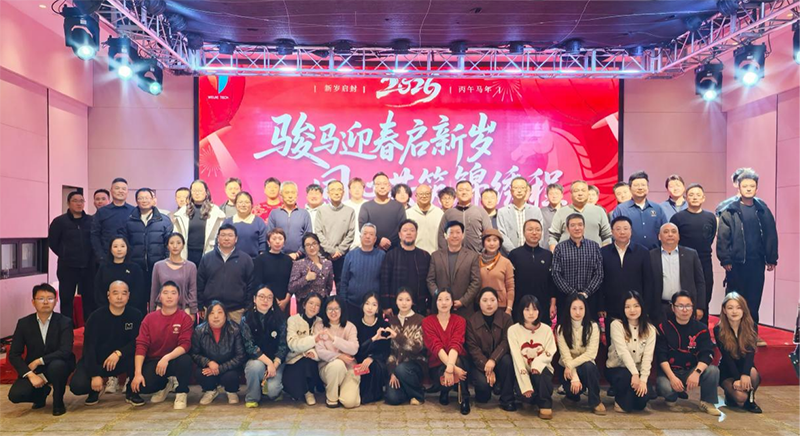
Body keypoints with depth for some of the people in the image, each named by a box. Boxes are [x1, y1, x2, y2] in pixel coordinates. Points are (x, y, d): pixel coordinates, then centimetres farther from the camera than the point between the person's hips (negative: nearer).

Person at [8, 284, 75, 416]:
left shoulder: (64, 322, -12)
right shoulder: (24, 323, -4)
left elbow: (65, 352, -22)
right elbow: (13, 354, -6)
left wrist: (38, 361, -24)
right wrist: (31, 375, -18)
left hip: (58, 365, -3)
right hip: (33, 369, 3)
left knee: (56, 365, -37)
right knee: (15, 395, -22)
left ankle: (58, 401, -8)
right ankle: (42, 392, 15)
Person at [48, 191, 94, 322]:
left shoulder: (91, 220, 4)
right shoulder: (60, 221, -1)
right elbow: (52, 242, 3)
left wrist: (89, 256, 3)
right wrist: (66, 255, 4)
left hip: (88, 266, 2)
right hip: (67, 267, -2)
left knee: (89, 298, 7)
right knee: (67, 298, 3)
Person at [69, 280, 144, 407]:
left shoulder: (135, 315, -9)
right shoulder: (97, 316, -12)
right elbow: (89, 347, -14)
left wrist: (119, 353, -32)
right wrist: (95, 375, -22)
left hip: (121, 362, 0)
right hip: (96, 361, 0)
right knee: (77, 385, -26)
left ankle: (131, 392, -10)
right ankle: (95, 389, 11)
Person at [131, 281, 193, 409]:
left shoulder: (185, 318, -8)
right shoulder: (149, 318, -1)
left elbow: (185, 345, -17)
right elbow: (141, 346, -8)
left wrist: (167, 357, -34)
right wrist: (137, 373, -18)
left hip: (174, 360, -2)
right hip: (153, 362, 2)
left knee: (185, 360, -36)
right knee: (141, 386, -25)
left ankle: (181, 393, -7)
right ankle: (165, 386, 13)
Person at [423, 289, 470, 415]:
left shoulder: (460, 321, -3)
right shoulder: (427, 321, -5)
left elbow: (456, 344, -22)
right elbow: (436, 346, -20)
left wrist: (450, 367, -41)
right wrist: (452, 367, -36)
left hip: (458, 361, 0)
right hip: (437, 365, 0)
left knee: (457, 360, -37)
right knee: (446, 379, -35)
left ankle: (464, 399, -18)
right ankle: (444, 391, 3)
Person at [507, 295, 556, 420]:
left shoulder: (546, 330, -2)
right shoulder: (513, 330, -9)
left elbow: (550, 353, -7)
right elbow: (517, 358, -14)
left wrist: (537, 363, -31)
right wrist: (526, 385, -23)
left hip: (541, 369, 1)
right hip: (524, 371, 0)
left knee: (542, 374, -35)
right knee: (526, 393, -29)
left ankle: (545, 404, -11)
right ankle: (533, 396, 9)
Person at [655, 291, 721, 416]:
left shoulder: (700, 329, 0)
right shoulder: (663, 327, -5)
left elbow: (707, 354, -13)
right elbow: (661, 356, -10)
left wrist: (697, 372, -32)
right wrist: (672, 377, -25)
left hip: (691, 371, 2)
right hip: (669, 371, -1)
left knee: (713, 371, -28)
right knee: (665, 388, -33)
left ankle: (707, 402, -3)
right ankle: (672, 396, 6)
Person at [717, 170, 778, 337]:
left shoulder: (763, 210, 7)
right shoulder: (730, 211, -2)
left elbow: (771, 235, 7)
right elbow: (723, 237, -6)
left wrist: (771, 259, 3)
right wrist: (725, 260, -11)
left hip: (757, 262, 3)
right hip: (736, 262, -2)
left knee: (754, 299, 8)